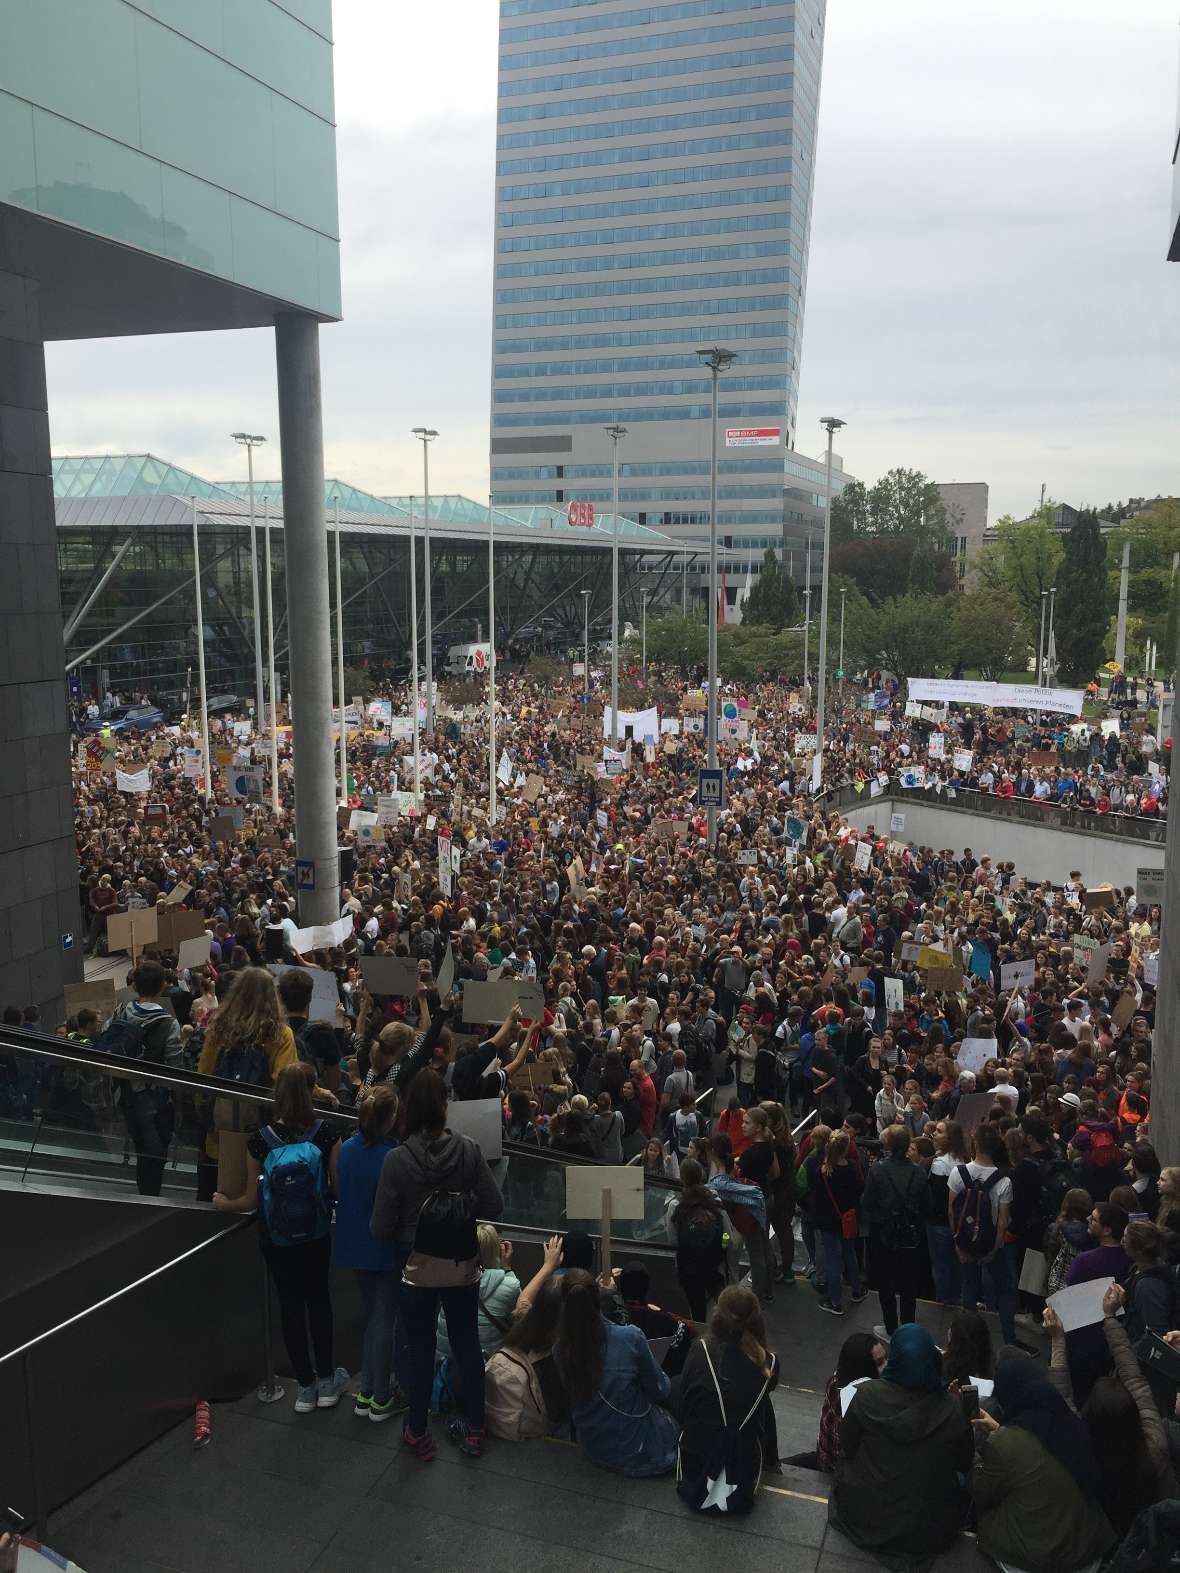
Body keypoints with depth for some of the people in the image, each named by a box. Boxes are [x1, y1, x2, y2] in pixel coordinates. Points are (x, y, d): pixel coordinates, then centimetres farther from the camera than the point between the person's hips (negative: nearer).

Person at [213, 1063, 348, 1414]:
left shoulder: (260, 1141, -17)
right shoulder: (325, 1133, -18)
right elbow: (337, 1186, -10)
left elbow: (252, 1200, -10)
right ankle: (327, 1380, 27)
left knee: (291, 1304, 13)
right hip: (317, 1235, 0)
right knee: (319, 1299, 19)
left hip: (276, 1238, 0)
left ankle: (306, 1387, 23)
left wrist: (224, 1204, 11)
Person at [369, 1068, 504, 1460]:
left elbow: (380, 1228, -15)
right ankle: (473, 1430, 30)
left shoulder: (397, 1159, -19)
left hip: (419, 1269, -1)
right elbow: (494, 1206, -9)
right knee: (467, 1344, 18)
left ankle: (418, 1433, 30)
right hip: (463, 1266, 2)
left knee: (420, 1349, 16)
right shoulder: (468, 1150, -15)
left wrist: (406, 1228, 6)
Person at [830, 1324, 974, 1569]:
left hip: (864, 1518, 1)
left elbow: (846, 1447, -5)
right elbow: (965, 1463, -4)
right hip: (928, 1529, -1)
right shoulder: (951, 1407, -22)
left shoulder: (867, 1394, -21)